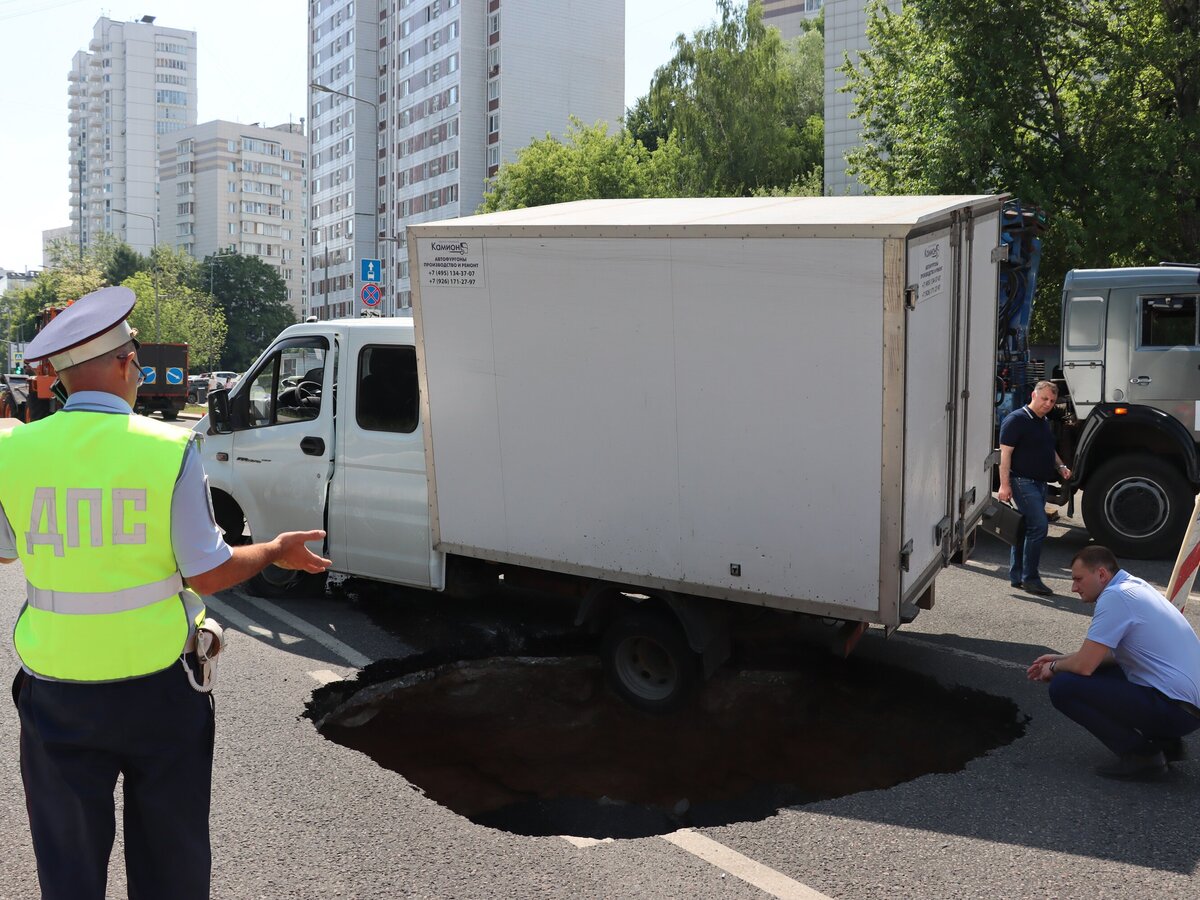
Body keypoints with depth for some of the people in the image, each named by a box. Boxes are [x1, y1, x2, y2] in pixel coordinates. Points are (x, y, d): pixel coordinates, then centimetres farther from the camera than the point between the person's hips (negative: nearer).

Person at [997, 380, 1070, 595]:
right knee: (1039, 525, -15)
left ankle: (1017, 577, 16)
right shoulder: (1016, 419, -11)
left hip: (1039, 482, 9)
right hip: (1023, 481, -9)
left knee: (1025, 529, 11)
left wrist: (1061, 466, 11)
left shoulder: (1044, 422, 18)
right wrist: (1004, 485, -22)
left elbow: (1049, 450, 31)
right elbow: (1005, 453, -16)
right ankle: (1030, 578, -9)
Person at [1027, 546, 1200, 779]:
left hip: (1176, 708, -10)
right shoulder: (1133, 585, 13)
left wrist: (1055, 668, 3)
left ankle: (1140, 753, -6)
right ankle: (1165, 741, 16)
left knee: (1064, 686, -12)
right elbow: (1108, 653, 24)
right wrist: (1061, 659, 19)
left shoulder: (1115, 596, -16)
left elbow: (1083, 665, -17)